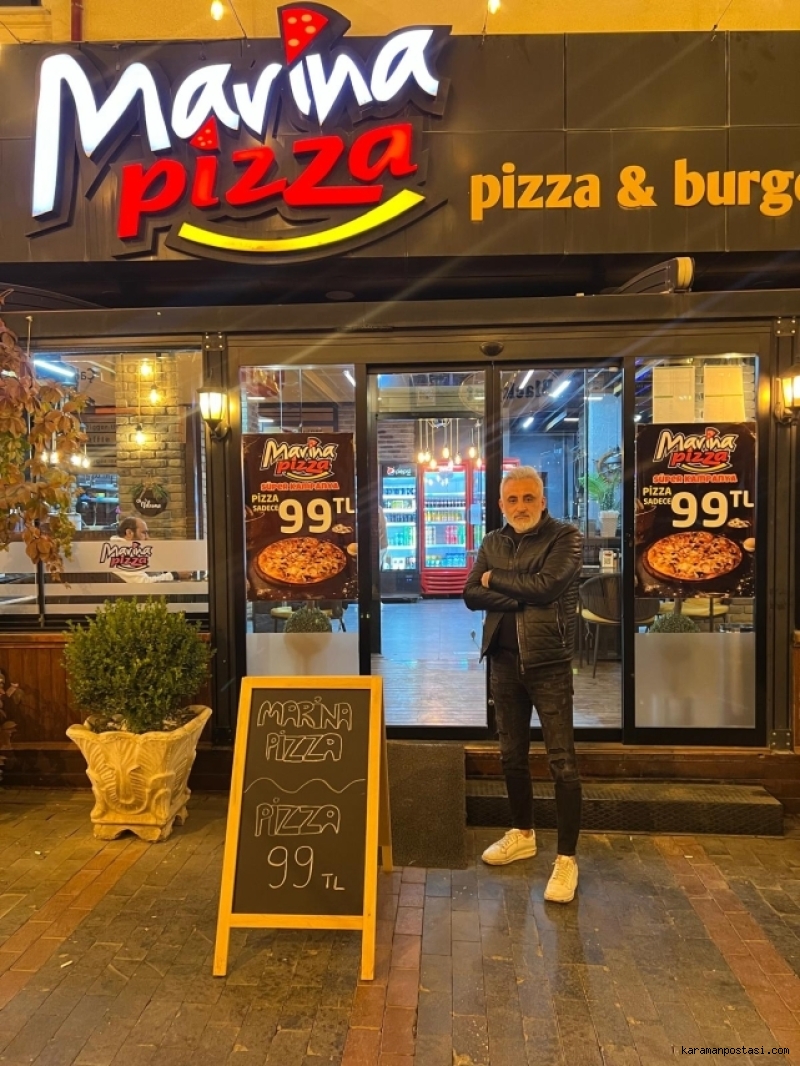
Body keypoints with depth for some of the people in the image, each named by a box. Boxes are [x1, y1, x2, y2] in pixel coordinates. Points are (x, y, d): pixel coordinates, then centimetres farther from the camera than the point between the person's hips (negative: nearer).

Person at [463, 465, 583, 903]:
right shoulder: (492, 543, 9)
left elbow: (546, 586, -21)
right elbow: (471, 596, -1)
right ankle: (522, 833, 35)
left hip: (549, 663, -5)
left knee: (562, 762, -2)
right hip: (504, 662, 5)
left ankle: (566, 858, 11)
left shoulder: (565, 537, -6)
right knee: (512, 755, 16)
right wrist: (522, 597, -15)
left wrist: (495, 579, -7)